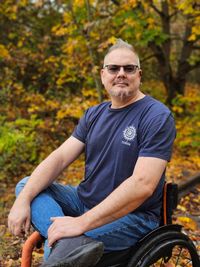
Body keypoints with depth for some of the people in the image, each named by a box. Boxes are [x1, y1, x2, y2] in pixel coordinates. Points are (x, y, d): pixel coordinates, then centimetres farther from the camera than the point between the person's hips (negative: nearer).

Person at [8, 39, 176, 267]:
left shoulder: (157, 117, -14)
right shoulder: (94, 114, 8)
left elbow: (142, 185, -25)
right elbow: (59, 157, 0)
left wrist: (82, 222, -29)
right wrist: (23, 200, -16)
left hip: (132, 215, -8)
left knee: (58, 246, -33)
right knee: (26, 185, -12)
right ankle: (73, 244, -31)